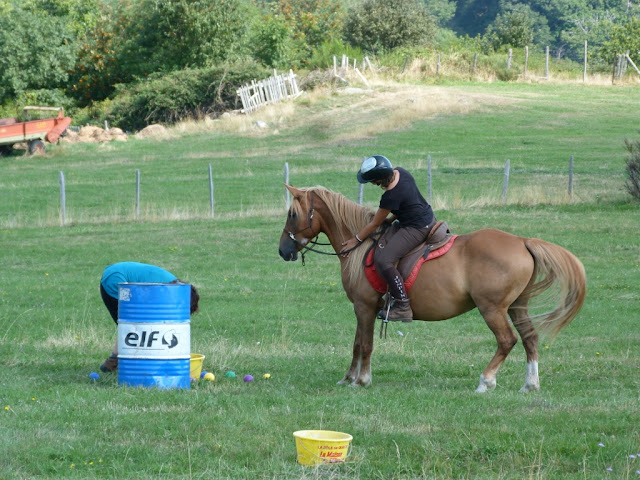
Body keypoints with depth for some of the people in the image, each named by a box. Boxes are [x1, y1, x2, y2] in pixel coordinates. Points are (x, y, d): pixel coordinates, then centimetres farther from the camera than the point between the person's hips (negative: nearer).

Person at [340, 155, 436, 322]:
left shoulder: (391, 196, -26)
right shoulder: (400, 172, -2)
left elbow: (374, 224, -13)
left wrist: (356, 240, 0)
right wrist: (391, 218, 13)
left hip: (416, 229, -11)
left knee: (383, 260, -17)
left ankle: (403, 306, -16)